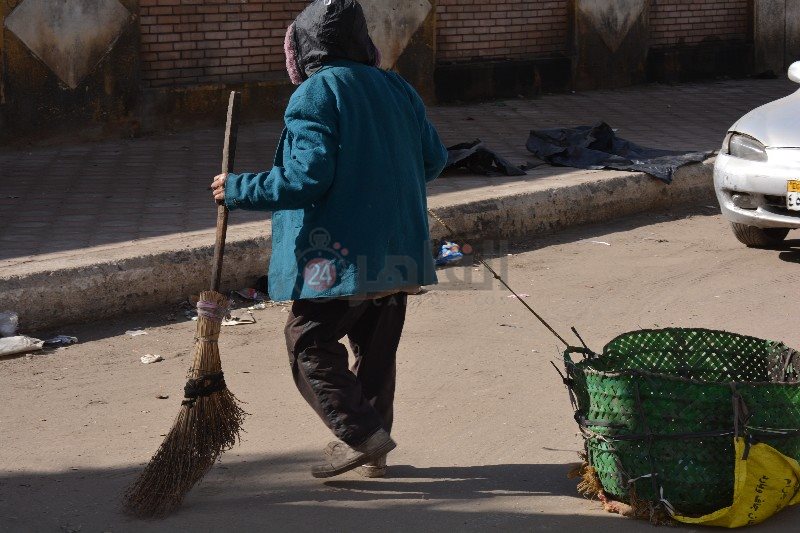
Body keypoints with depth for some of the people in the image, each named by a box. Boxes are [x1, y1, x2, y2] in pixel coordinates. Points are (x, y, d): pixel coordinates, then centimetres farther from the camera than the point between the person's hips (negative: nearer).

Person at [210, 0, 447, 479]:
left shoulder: (316, 94, -11)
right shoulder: (396, 88, 11)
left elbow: (307, 178, -19)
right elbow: (434, 159, 17)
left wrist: (238, 189, -9)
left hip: (340, 254, -8)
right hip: (398, 250, 8)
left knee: (310, 342, 3)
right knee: (376, 347, 15)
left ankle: (361, 434, -6)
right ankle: (374, 452, 22)